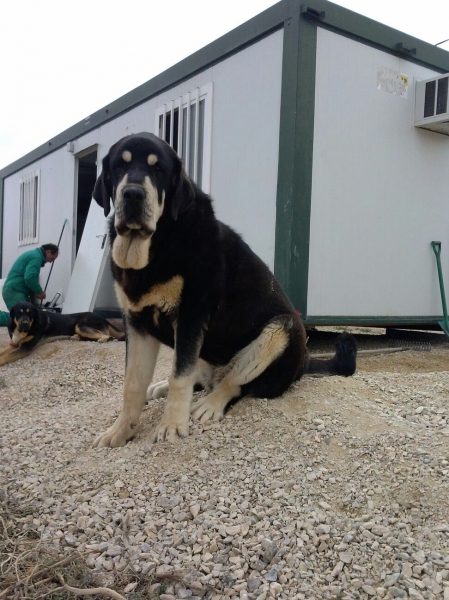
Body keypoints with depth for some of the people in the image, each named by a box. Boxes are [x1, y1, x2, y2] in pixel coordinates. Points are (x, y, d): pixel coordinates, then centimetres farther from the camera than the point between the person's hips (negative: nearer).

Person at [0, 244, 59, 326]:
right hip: (14, 291, -11)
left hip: (13, 290, 11)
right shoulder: (36, 257, -12)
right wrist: (39, 291, -9)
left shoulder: (34, 254, 21)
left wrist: (35, 292, 11)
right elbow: (30, 278, -24)